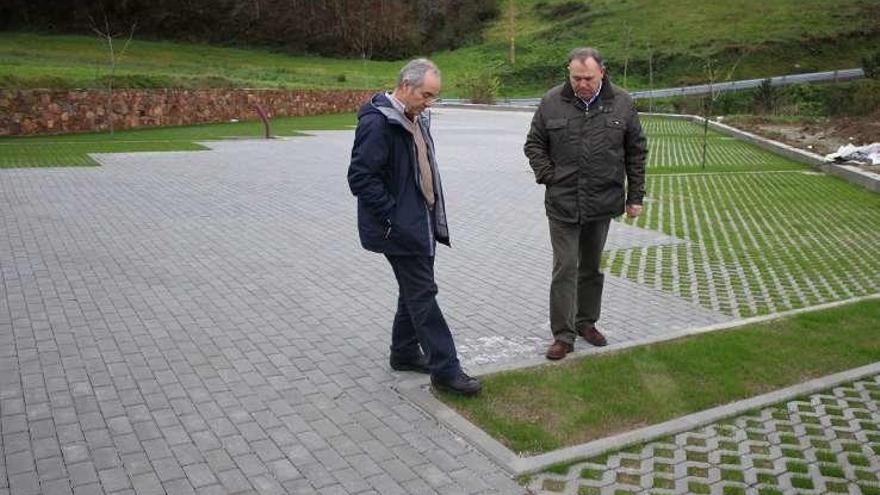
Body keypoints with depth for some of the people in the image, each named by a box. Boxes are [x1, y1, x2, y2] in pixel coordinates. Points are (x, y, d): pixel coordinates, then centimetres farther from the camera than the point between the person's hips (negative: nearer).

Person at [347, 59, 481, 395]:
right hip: (400, 229, -10)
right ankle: (445, 370, 4)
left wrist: (433, 218, 14)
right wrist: (392, 219, -20)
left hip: (419, 225, 10)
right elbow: (361, 177, -22)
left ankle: (404, 353, 34)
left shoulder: (414, 119, 11)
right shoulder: (377, 123, -19)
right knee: (423, 295, -4)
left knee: (414, 290, 18)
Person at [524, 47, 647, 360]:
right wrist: (548, 177, -5)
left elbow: (636, 152, 7)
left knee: (592, 267, 15)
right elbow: (534, 144, 7)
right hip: (562, 203, -2)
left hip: (603, 203, 2)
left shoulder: (621, 103, 0)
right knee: (565, 269, -1)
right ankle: (562, 335, 7)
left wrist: (635, 196, 5)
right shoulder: (552, 102, -3)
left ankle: (586, 322, 32)